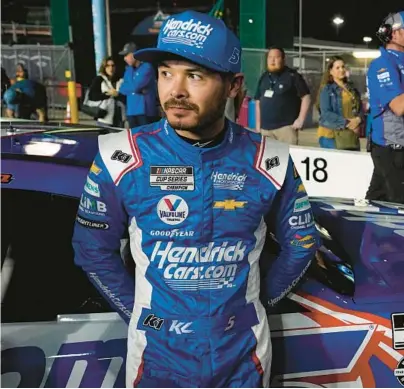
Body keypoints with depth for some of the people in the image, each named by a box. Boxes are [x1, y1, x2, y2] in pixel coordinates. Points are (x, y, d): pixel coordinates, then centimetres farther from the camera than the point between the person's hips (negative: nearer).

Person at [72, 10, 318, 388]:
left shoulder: (270, 161, -11)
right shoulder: (121, 158, -14)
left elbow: (300, 243, 3)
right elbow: (93, 248, -2)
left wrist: (255, 300, 4)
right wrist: (136, 311, 0)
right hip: (156, 350, 0)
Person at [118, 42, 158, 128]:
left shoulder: (147, 67, -7)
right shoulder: (128, 70, 15)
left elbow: (135, 86, -16)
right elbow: (122, 89, 7)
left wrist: (128, 88, 3)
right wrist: (138, 90, -6)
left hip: (145, 111, -7)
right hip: (131, 111, 7)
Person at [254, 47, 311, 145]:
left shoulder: (292, 76, -2)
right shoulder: (264, 77, 14)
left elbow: (306, 97, -4)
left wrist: (300, 119, -10)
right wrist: (258, 125, 14)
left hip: (285, 126, -5)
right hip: (265, 128, 5)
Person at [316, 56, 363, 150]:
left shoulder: (352, 88, 16)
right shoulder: (326, 89, -2)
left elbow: (360, 108, 15)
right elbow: (326, 113, -12)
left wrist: (358, 119, -8)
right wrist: (347, 123, -17)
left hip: (352, 136, 6)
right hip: (332, 136, -6)